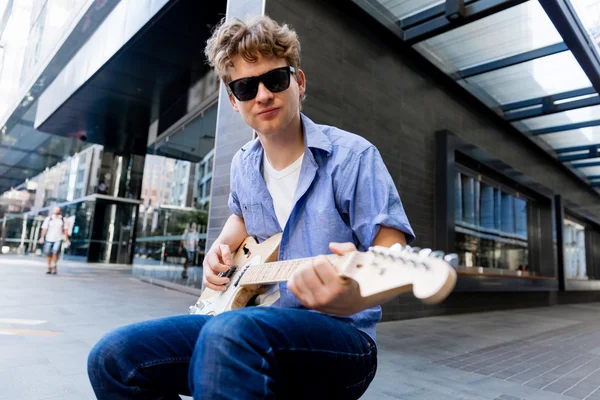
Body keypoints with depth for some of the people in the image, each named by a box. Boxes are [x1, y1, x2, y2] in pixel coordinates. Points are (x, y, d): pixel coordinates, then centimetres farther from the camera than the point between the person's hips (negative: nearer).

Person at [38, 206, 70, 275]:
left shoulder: (63, 219, 6)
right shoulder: (48, 219, 4)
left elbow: (65, 230, 7)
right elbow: (44, 228, 1)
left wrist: (66, 239, 4)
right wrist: (42, 237, -5)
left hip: (58, 239, -1)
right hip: (49, 239, 1)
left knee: (55, 252, -15)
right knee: (48, 253, 5)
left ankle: (54, 267, 0)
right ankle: (49, 268, 20)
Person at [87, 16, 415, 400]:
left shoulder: (352, 156, -12)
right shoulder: (244, 165, 7)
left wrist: (351, 297, -39)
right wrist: (222, 247, 7)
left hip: (340, 338, -5)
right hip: (251, 327, 6)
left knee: (230, 332, -39)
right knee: (113, 357, -8)